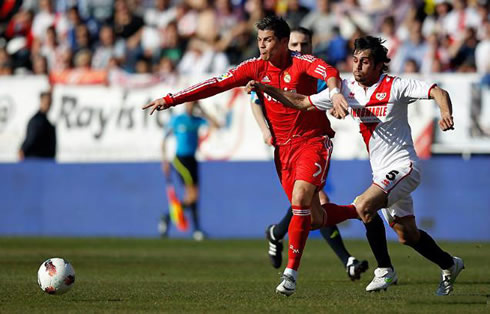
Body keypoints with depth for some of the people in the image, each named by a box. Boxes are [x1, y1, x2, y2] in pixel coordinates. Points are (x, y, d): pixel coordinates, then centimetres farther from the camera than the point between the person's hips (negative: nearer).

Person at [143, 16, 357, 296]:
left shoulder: (301, 63, -13)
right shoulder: (256, 68, 2)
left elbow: (329, 72, -33)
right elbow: (217, 84, 0)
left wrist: (335, 91, -57)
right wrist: (171, 99, -6)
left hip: (314, 141, -5)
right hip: (283, 149, 5)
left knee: (300, 201, -24)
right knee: (316, 219, 5)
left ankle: (291, 273, -15)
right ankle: (361, 211, 34)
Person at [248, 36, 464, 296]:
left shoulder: (395, 87, -12)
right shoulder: (346, 89, 3)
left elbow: (438, 92, -15)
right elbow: (302, 103, 6)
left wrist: (445, 114, -36)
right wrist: (265, 88, -3)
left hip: (403, 167, -7)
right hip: (382, 174, 7)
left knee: (363, 205, -28)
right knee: (407, 236, 13)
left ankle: (385, 268, -14)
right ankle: (449, 265, 37)